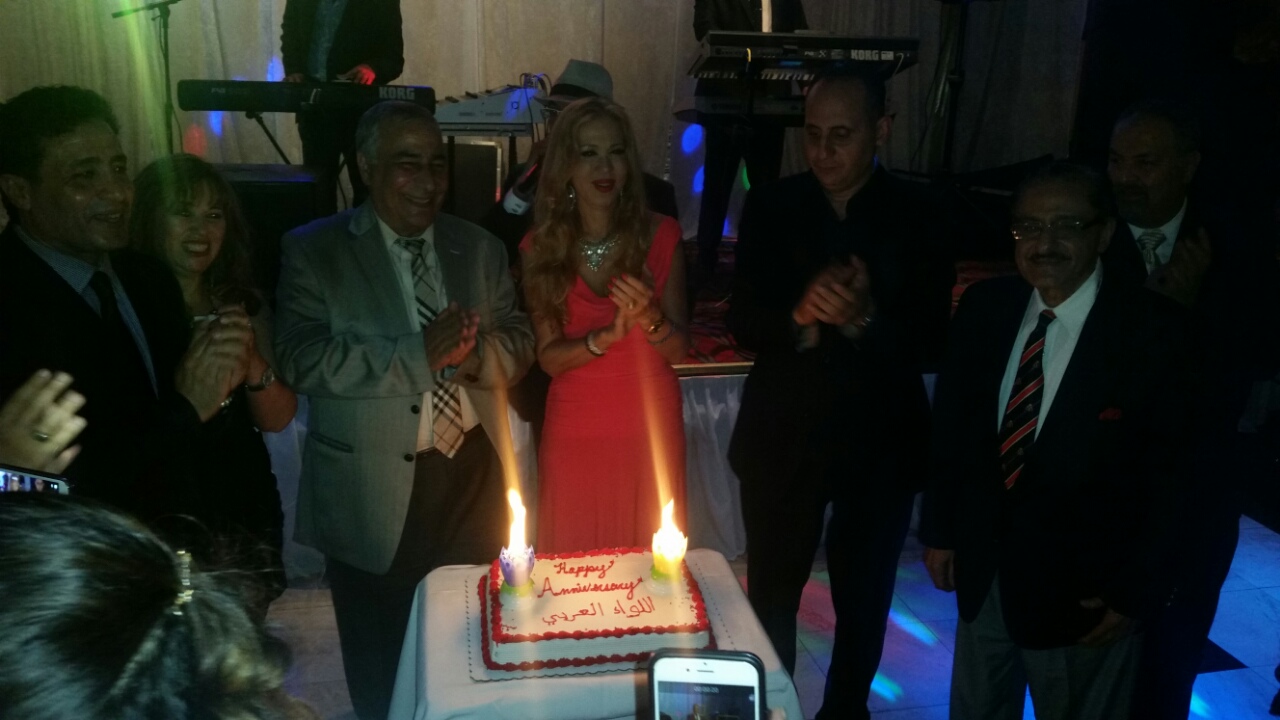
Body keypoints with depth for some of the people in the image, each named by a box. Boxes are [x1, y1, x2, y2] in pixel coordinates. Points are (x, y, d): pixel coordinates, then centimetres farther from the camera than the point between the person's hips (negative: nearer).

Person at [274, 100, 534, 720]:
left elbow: (518, 344, 8)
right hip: (376, 496, -3)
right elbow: (301, 360, -15)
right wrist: (420, 353, -22)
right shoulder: (313, 250, -3)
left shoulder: (480, 249, 9)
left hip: (474, 477, 3)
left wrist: (476, 351, -15)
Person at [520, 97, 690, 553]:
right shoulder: (542, 246, -3)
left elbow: (678, 349, -3)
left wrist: (650, 319, -24)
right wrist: (607, 336, -23)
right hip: (575, 432, 0)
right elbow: (548, 357, -5)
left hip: (652, 427, 0)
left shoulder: (660, 235, -4)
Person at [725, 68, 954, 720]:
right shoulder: (770, 208, -5)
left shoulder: (917, 219, -7)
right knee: (770, 599, 12)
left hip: (881, 445, 0)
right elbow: (744, 325, -9)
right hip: (782, 438, 0)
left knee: (864, 603, 18)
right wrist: (801, 316, -30)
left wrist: (864, 319, -29)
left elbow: (930, 344, -10)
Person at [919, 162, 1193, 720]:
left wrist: (1134, 590, -10)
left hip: (1084, 589, -4)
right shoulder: (984, 308, -4)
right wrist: (939, 528, 4)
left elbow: (1169, 470, -12)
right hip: (980, 570, 4)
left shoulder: (1153, 330, -16)